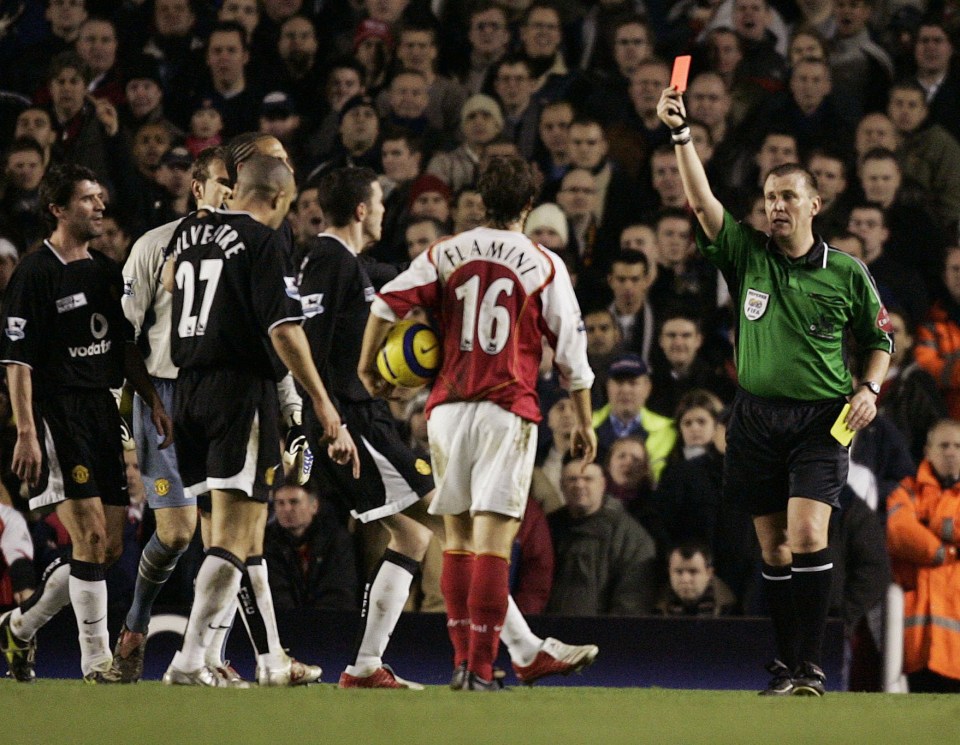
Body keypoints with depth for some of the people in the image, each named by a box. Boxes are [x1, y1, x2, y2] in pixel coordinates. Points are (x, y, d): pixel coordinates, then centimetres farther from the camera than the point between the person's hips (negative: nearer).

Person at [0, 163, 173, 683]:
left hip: (102, 413, 8)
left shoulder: (105, 271, 15)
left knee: (110, 547, 6)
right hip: (57, 413, -8)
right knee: (91, 538, -13)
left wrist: (153, 401, 11)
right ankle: (96, 662, -7)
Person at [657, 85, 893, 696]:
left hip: (822, 421, -2)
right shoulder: (748, 256, 5)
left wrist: (869, 390, -4)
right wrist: (681, 135, -19)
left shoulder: (847, 273, 3)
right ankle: (787, 664, 13)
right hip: (757, 418, 2)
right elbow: (703, 201, -7)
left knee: (808, 536, -17)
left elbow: (881, 339, 14)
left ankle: (808, 666, -14)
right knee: (775, 550, 5)